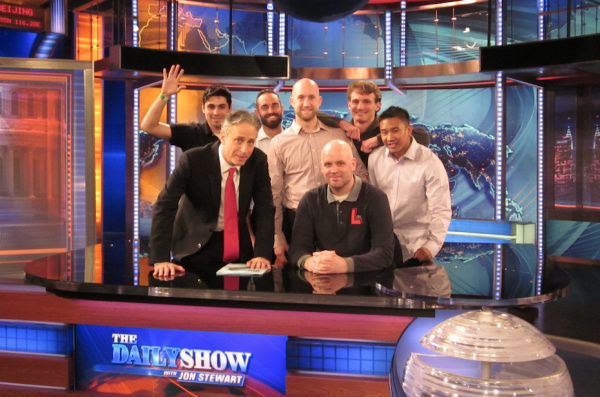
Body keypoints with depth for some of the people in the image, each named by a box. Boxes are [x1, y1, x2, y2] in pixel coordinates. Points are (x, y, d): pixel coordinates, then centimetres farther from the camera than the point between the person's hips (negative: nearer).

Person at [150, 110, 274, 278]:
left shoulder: (258, 161, -11)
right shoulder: (193, 160, -21)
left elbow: (265, 208, -8)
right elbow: (164, 206, -22)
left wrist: (261, 254, -20)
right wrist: (161, 259, -29)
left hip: (238, 245, 3)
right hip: (195, 247, -3)